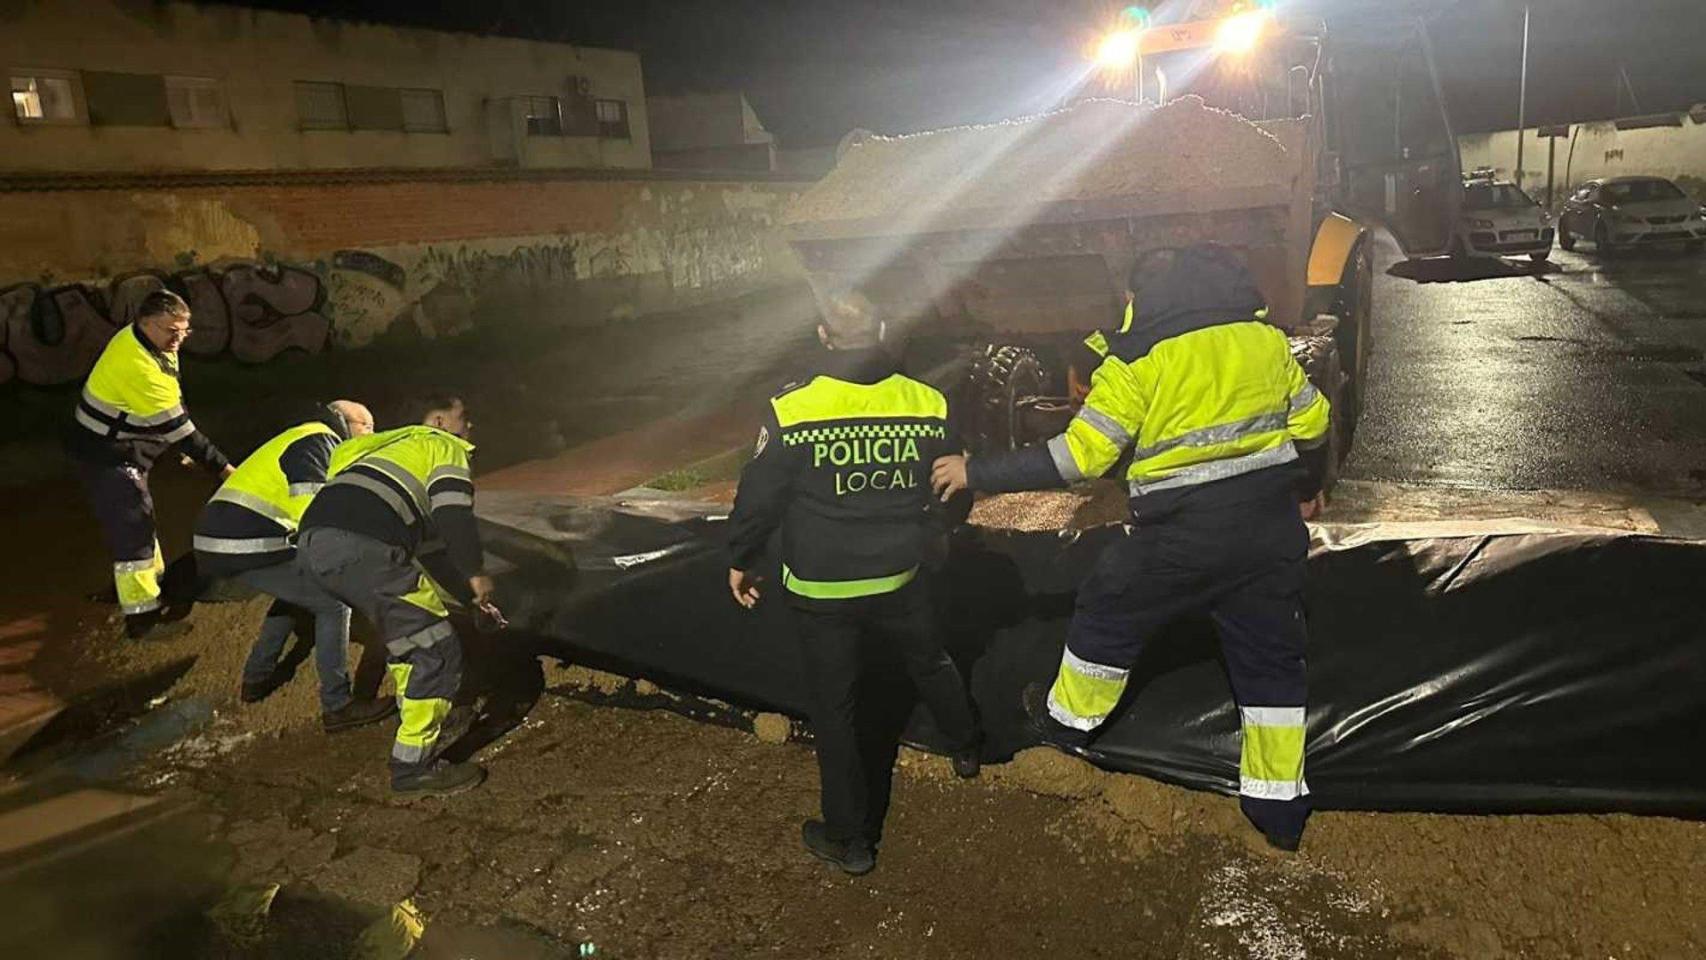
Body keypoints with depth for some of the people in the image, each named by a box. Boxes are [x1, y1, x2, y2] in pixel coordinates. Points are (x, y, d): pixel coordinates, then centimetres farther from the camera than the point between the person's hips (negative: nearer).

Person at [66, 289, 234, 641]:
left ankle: (154, 582, 39)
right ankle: (142, 618, -5)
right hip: (105, 456, -10)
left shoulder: (139, 338, -1)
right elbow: (175, 425, -29)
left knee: (139, 518, 22)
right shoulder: (136, 364, -31)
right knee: (131, 529, -9)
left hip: (122, 449, 10)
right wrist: (221, 467, -27)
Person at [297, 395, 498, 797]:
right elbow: (452, 515, -5)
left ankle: (414, 708, 41)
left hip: (311, 540, 9)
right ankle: (413, 766, 3)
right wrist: (476, 573, 5)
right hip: (362, 549, -9)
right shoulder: (447, 447, 13)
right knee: (436, 653, 0)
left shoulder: (390, 441, 38)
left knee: (405, 628, 30)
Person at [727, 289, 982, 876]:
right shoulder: (928, 405, -9)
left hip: (821, 594, -2)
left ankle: (849, 839, 24)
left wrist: (741, 561, 8)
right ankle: (965, 749, 53)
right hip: (899, 582, 3)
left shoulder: (792, 412, -18)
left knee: (835, 708, 12)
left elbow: (758, 498, -10)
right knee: (931, 663, 29)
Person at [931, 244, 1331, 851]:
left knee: (1108, 613, 20)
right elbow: (1311, 421, 13)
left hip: (1182, 533, -5)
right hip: (1271, 527, 5)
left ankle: (1070, 719, 39)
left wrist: (976, 474, -9)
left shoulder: (1139, 359, -10)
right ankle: (1279, 807, 23)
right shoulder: (1265, 336, 6)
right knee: (1271, 658, 15)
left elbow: (1078, 455, -16)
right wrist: (1307, 487, 33)